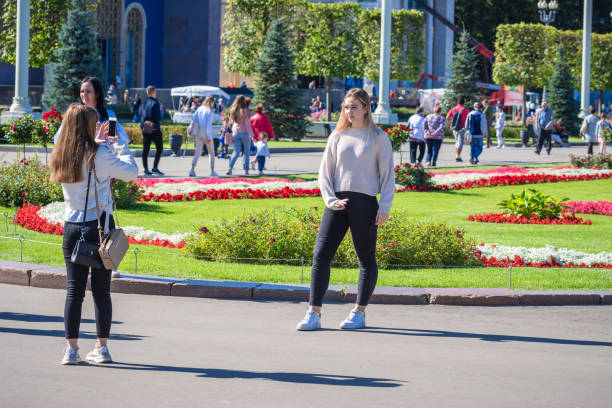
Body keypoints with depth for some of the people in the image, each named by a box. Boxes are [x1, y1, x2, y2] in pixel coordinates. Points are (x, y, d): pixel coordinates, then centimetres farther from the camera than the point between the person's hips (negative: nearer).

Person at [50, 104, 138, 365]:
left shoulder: (61, 155, 3)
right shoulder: (99, 155, -12)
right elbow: (130, 172, -3)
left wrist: (97, 143, 25)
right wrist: (122, 148, 11)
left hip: (71, 226, 4)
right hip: (99, 225, -4)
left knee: (73, 289, 5)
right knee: (101, 290, 5)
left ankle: (71, 349, 1)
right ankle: (102, 347, 8)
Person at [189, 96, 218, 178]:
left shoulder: (199, 109, 8)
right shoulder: (210, 111, -10)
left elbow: (193, 120, 2)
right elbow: (209, 125, -15)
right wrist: (209, 137, -15)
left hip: (198, 132, 5)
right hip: (206, 133, -5)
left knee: (198, 152, 4)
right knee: (211, 152, 11)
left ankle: (192, 170, -13)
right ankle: (212, 171, 13)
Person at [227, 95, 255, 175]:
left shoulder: (233, 111, 1)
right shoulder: (245, 111, -14)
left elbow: (232, 121, 9)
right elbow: (247, 124, -14)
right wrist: (251, 135, -9)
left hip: (235, 133, 4)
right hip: (245, 133, -4)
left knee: (236, 152, 7)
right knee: (246, 152, 9)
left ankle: (230, 168, -11)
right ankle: (246, 170, 11)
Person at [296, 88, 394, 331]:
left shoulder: (378, 138, 4)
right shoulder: (337, 136, 11)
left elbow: (388, 175, 3)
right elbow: (324, 172, 13)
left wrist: (385, 208, -6)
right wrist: (330, 200, -2)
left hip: (365, 204, -2)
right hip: (337, 203, 3)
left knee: (366, 259, 4)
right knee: (321, 254, -7)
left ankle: (359, 312, 15)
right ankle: (314, 314, -5)